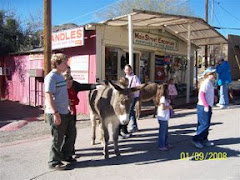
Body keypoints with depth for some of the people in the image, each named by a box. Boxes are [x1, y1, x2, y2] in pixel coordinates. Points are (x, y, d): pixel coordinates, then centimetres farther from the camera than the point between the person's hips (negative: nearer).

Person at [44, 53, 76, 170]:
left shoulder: (60, 76, 13)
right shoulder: (51, 77, -16)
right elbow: (48, 96, -22)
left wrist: (68, 107, 22)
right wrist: (56, 113, -25)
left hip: (65, 112, 10)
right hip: (56, 114, -10)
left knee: (71, 132, 18)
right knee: (58, 139, 2)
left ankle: (65, 155, 34)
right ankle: (54, 162, 18)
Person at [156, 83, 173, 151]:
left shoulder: (164, 97, 13)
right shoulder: (163, 97, -18)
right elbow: (163, 107, -24)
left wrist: (168, 103, 6)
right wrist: (169, 106, -10)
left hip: (165, 117, 10)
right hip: (162, 118, -10)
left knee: (166, 131, 19)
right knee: (162, 132, -1)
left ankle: (166, 144, 30)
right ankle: (161, 146, 8)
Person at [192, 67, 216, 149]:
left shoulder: (210, 83, 16)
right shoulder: (206, 83, -15)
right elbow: (202, 94, -23)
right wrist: (206, 106, -24)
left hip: (207, 107, 10)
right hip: (203, 107, -10)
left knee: (206, 124, 14)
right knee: (205, 124, -8)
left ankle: (204, 140, 23)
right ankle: (196, 139, -1)